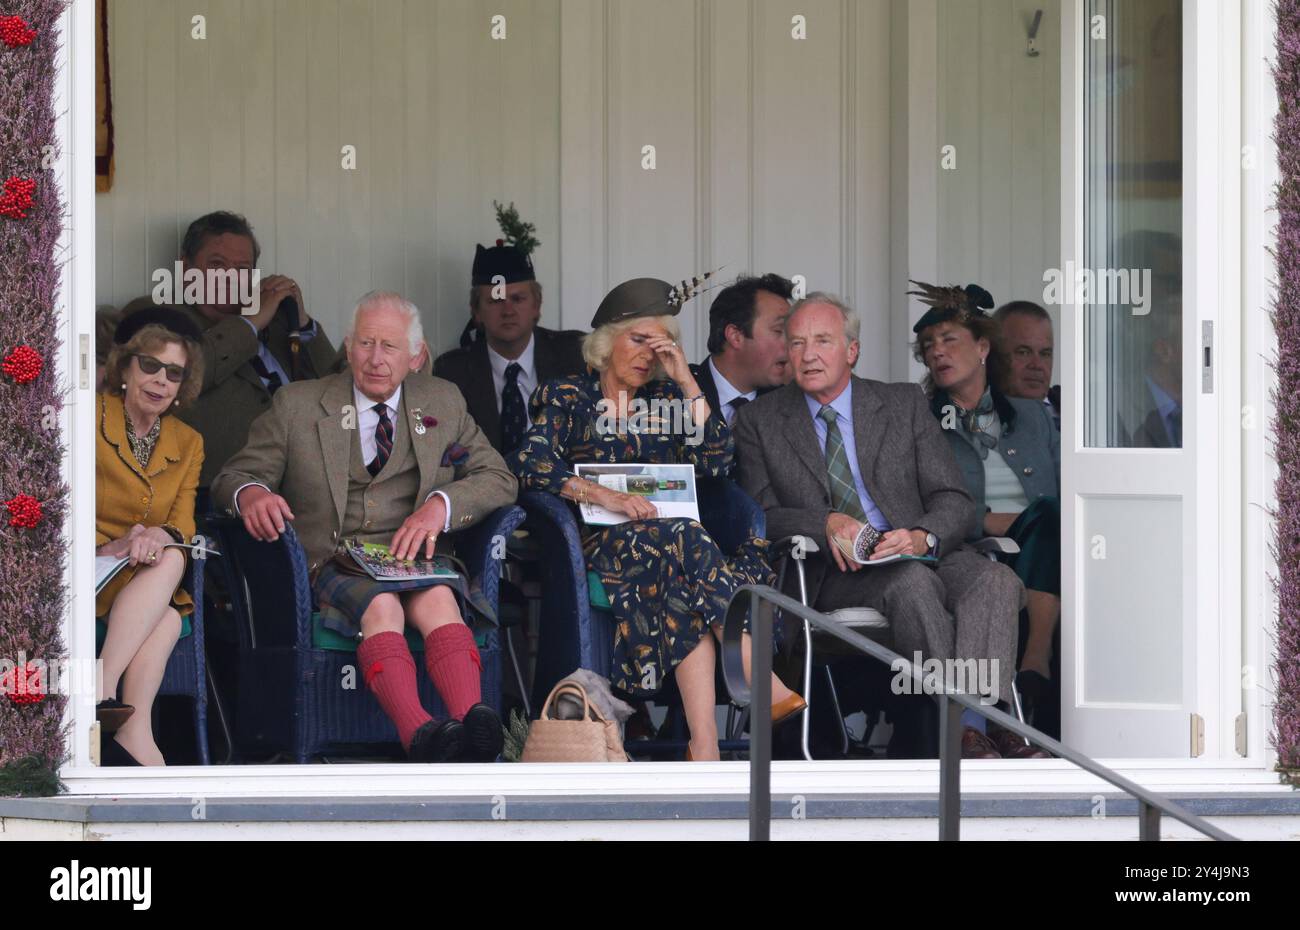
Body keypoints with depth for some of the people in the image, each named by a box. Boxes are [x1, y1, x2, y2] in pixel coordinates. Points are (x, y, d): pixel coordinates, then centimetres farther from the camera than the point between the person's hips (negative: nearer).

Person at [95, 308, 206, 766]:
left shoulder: (188, 444, 15)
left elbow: (184, 524, 5)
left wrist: (162, 535, -21)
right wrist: (106, 549, -24)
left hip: (143, 580, 4)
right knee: (168, 563, -31)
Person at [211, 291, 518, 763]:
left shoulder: (443, 402, 19)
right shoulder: (296, 405, 13)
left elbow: (498, 479, 15)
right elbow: (236, 474, 10)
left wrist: (441, 505, -6)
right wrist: (250, 493, -17)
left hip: (415, 558, 1)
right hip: (331, 563, -1)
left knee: (437, 599, -35)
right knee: (381, 605, -36)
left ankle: (473, 724, -59)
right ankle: (421, 737, -59)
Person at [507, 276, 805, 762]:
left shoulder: (666, 399, 20)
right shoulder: (567, 396, 11)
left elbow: (716, 461, 6)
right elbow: (529, 465, -7)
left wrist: (687, 382, 2)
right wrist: (602, 495, -20)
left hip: (667, 539, 3)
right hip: (595, 540, -3)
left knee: (685, 589, -35)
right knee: (684, 542, -35)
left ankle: (704, 746, -50)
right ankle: (764, 683, -44)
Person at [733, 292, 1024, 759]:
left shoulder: (905, 405, 13)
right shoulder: (759, 420, 11)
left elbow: (954, 501, 6)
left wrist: (923, 537, -18)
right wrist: (825, 523, -18)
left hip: (924, 554, 2)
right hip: (833, 573, -2)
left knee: (997, 580, -30)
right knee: (913, 582, -35)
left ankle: (970, 728, -43)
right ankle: (961, 732, -36)